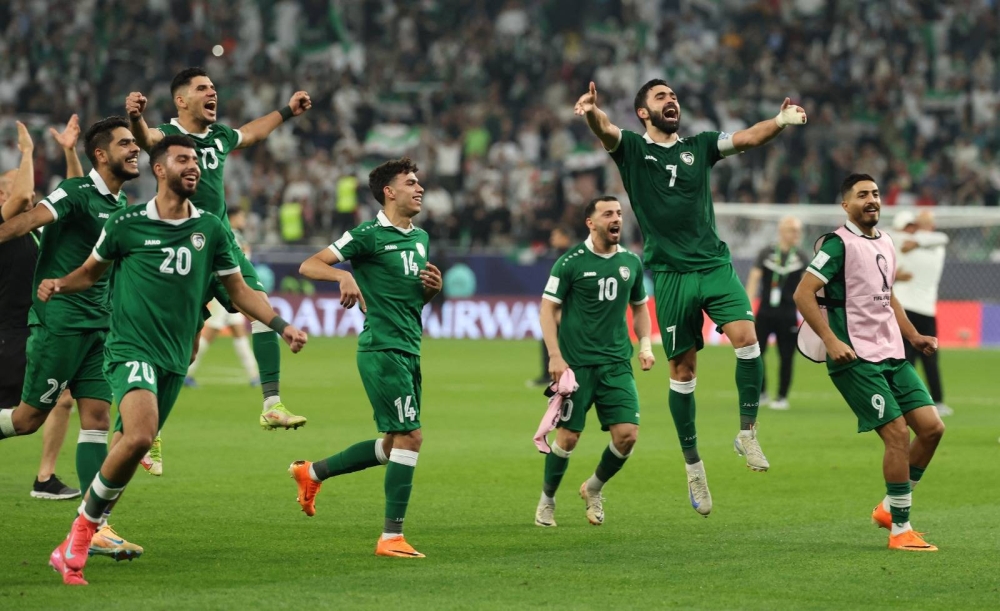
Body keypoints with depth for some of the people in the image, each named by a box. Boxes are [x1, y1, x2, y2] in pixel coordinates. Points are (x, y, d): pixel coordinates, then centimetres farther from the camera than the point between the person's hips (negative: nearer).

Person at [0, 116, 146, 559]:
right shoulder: (78, 193, -9)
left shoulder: (121, 205, 15)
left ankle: (96, 528, -4)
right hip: (59, 320, -7)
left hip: (98, 325, 7)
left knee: (97, 417, 0)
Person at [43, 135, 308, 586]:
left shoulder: (211, 230, 8)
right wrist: (59, 285, -6)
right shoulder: (126, 224, 0)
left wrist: (282, 326, 7)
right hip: (131, 349, -5)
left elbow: (238, 290, 17)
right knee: (138, 437, -27)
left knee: (129, 448, 5)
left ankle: (74, 547, 17)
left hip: (174, 360, 5)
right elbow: (91, 271, 14)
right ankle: (84, 527, -11)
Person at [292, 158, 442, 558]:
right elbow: (309, 266, -9)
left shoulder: (420, 238, 16)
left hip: (409, 351, 9)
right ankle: (392, 537, -9)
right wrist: (344, 275, -27)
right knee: (409, 437, -13)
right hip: (382, 348, -9)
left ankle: (312, 473, 31)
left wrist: (433, 287, 6)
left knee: (394, 444, 13)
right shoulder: (369, 235, -8)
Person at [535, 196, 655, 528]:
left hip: (616, 363, 4)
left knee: (627, 434, -8)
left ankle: (593, 488, 18)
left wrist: (645, 344, 7)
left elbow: (639, 307, 22)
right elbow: (548, 309, -4)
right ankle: (547, 500, 22)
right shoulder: (571, 262, -6)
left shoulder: (631, 262, 8)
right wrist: (555, 356, -13)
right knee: (568, 436, -2)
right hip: (576, 363, -4)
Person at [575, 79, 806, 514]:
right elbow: (605, 130, -15)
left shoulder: (698, 146, 15)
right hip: (670, 272, -2)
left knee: (747, 338, -19)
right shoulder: (632, 148, 6)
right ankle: (693, 465, 12)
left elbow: (746, 138, 2)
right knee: (683, 370, 1)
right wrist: (591, 113, -39)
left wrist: (780, 122, -19)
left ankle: (747, 433, -4)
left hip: (715, 263, 2)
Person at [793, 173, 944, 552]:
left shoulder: (885, 244, 16)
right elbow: (803, 293, -15)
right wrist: (831, 340, -22)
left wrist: (913, 336, 22)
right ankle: (900, 530, -4)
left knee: (931, 427, 2)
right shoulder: (839, 244, -10)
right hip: (856, 359, -8)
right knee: (897, 433, -13)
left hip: (891, 355, 8)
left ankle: (889, 508, 17)